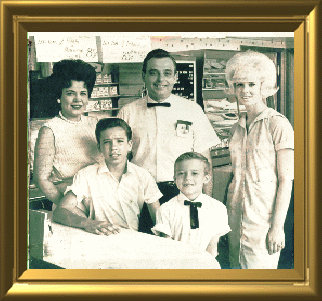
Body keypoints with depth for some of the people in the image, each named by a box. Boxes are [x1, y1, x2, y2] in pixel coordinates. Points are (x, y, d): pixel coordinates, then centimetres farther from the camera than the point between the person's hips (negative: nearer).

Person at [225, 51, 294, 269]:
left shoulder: (277, 124, -7)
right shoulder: (238, 128, 13)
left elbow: (286, 179, -10)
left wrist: (277, 226, -16)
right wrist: (225, 217, 12)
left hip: (264, 216, -6)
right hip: (236, 215, 6)